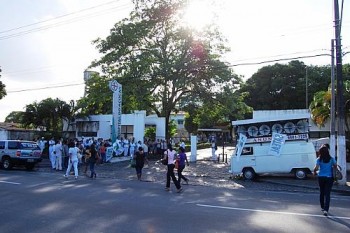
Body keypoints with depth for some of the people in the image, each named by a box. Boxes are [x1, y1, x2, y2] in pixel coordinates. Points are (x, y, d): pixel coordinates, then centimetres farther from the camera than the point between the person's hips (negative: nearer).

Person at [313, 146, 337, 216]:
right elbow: (335, 167, -3)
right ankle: (326, 209, -12)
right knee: (327, 194, -1)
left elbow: (316, 168, -15)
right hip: (329, 178, 0)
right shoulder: (331, 159, -2)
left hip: (321, 177, 0)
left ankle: (322, 207, 30)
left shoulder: (319, 159, -6)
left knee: (322, 193, 16)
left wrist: (314, 172, 5)